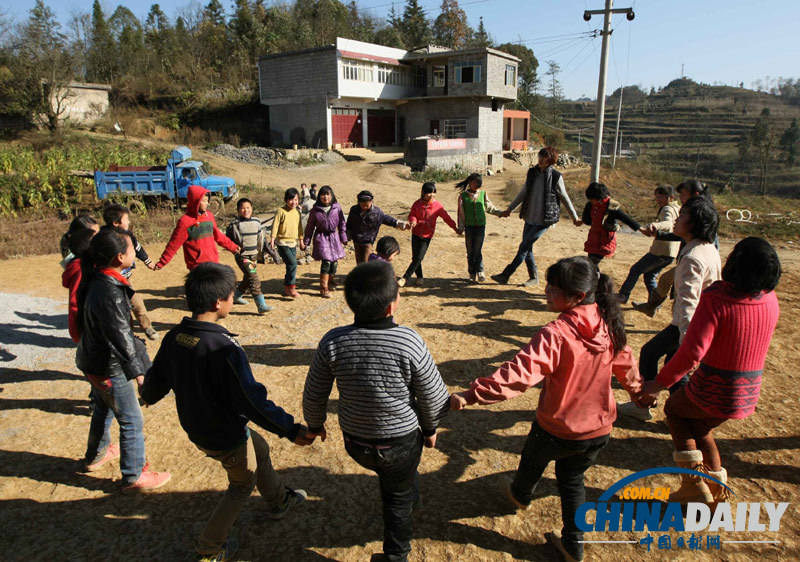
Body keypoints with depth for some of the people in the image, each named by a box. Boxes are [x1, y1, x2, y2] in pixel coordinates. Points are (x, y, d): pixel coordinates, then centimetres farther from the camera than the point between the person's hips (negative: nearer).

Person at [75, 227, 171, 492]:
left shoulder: (95, 279, -3)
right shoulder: (110, 293, -32)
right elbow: (121, 338, -30)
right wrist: (139, 374, -25)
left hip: (91, 360, 10)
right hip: (109, 368, -10)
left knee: (103, 409, 31)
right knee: (132, 421, 6)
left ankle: (97, 455, 52)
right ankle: (134, 477, 20)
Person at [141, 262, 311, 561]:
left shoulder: (174, 336, -10)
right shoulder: (224, 348, -33)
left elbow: (155, 383, 4)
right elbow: (252, 401, -31)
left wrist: (147, 394, 28)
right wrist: (292, 430, -22)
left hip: (194, 428, 7)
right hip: (225, 438, -7)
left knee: (259, 449, 29)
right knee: (243, 484, 21)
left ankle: (279, 500, 50)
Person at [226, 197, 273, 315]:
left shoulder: (256, 222, 5)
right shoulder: (234, 225, -10)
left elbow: (260, 238, 16)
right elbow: (228, 239, 3)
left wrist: (260, 252, 21)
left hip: (254, 255, 7)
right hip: (242, 256, -6)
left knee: (248, 278, 20)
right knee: (254, 279, -16)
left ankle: (237, 296, 45)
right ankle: (261, 306, -19)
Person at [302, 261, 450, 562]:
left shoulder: (332, 342, -21)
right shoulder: (409, 342, -28)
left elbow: (313, 394, -8)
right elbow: (434, 396, -15)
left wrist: (315, 424, 13)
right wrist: (430, 428, 5)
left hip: (355, 443, 3)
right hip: (401, 441, -2)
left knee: (390, 475, 35)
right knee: (398, 496, 26)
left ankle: (411, 497, 62)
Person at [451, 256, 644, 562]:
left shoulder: (555, 334, -30)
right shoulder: (608, 325, -8)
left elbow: (519, 373, -40)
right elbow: (625, 361, 11)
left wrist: (472, 393, -40)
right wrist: (635, 385, 33)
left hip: (558, 429, -4)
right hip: (600, 428, 5)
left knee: (533, 458, 28)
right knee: (572, 479, 27)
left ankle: (521, 494, 59)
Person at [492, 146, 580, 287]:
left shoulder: (556, 176, -10)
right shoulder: (532, 172, 4)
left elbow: (564, 198, 0)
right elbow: (523, 193, 15)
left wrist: (574, 216, 5)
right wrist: (509, 209, 17)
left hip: (544, 220, -6)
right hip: (530, 217, 6)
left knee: (524, 247, -6)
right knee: (527, 249, 10)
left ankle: (506, 275, 0)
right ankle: (534, 278, 26)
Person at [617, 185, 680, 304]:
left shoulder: (667, 209, -15)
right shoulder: (677, 209, 15)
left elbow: (667, 224, -37)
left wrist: (656, 225, -57)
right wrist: (649, 230, 34)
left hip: (661, 251, -9)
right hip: (672, 253, 9)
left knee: (635, 270, 2)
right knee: (649, 276, 19)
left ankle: (623, 296, 8)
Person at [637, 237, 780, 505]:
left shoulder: (716, 298, -24)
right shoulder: (771, 301, -4)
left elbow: (692, 351, -29)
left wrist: (659, 383, -21)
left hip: (712, 391, -6)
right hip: (749, 394, 6)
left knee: (674, 408, 24)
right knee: (700, 427, 30)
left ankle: (693, 481, 19)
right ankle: (717, 491, 36)